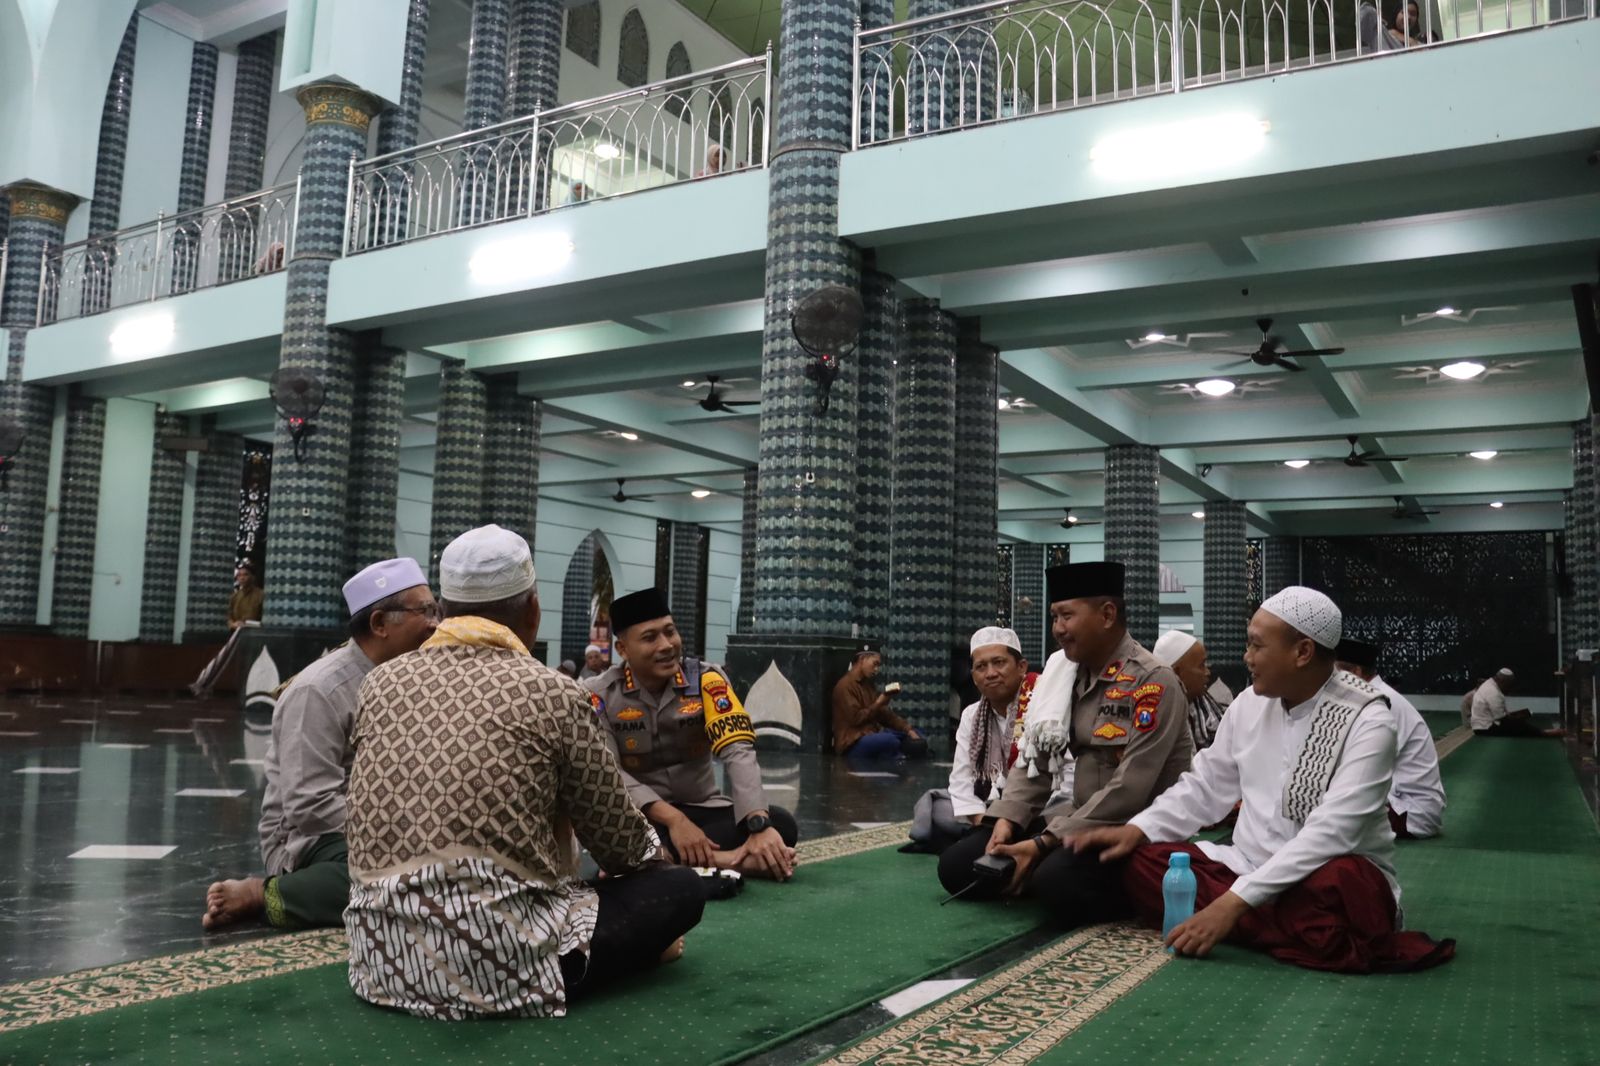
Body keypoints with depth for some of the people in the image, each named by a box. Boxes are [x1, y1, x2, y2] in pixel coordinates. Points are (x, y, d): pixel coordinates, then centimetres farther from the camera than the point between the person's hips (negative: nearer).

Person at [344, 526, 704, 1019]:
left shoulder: (381, 682, 5)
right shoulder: (552, 692, -9)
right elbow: (620, 838, 0)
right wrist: (652, 856, 26)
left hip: (381, 955, 7)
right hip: (498, 959, -6)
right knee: (680, 888, 11)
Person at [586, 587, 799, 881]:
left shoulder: (706, 679, -7)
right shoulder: (599, 694, -8)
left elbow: (738, 751, -18)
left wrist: (758, 826, -34)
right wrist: (672, 819, -30)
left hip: (701, 809, 2)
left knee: (780, 824, -23)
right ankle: (728, 860, -30)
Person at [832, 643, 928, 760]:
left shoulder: (868, 685, 16)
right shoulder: (845, 686, -12)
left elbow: (885, 714, 12)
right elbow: (855, 719, -20)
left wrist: (908, 729, 0)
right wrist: (878, 704, -14)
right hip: (853, 743, -10)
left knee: (918, 739, 7)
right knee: (891, 741, -36)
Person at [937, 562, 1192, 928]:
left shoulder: (1153, 683, -17)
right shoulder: (1063, 672, 5)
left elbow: (1129, 792, -24)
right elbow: (1034, 759, 8)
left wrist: (1043, 844, -25)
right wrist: (1007, 819, -10)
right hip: (1080, 818, 6)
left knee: (1057, 877, -35)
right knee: (957, 864, -6)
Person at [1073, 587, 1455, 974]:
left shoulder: (1367, 722, -16)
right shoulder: (1250, 703, 3)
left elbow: (1329, 834, -26)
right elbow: (1205, 787, 13)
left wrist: (1235, 902, -31)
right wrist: (1137, 829, -5)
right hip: (1250, 868, 7)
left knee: (1336, 888, -41)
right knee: (1138, 862, -15)